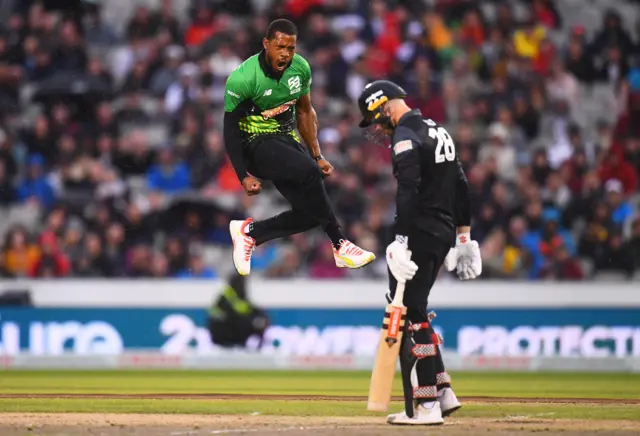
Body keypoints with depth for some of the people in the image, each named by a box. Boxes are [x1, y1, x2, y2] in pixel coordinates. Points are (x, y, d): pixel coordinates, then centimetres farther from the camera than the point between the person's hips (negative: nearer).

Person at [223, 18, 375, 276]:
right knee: (309, 172, -31)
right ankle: (338, 245, -17)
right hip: (255, 145, -7)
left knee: (310, 213, -4)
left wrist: (317, 156, 10)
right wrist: (243, 176, -14)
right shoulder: (243, 79, -19)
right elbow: (231, 128, -11)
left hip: (287, 139, 7)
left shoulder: (300, 68, -3)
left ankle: (249, 232, 13)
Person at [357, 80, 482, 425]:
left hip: (419, 232, -10)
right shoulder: (438, 131, 18)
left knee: (408, 317, -7)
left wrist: (402, 240, -28)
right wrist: (463, 236, 23)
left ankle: (426, 405, -10)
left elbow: (408, 191, -23)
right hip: (444, 235, 10)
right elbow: (461, 187, 20)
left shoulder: (406, 135, -12)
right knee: (414, 312, 18)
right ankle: (442, 392, 17)